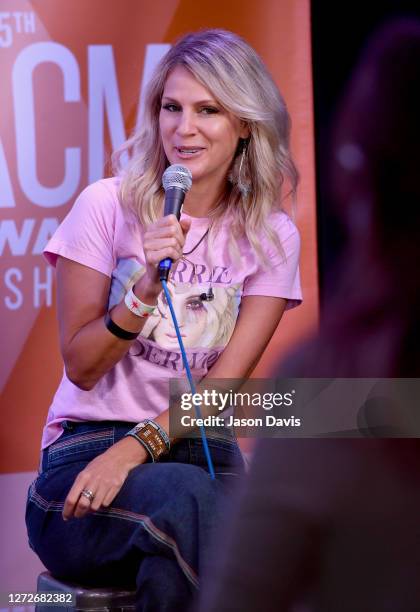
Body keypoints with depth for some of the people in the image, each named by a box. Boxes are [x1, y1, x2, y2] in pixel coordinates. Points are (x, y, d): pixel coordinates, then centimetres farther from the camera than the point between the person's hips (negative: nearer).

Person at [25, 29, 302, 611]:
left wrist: (136, 447, -20)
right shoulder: (108, 206, -1)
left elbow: (226, 378, -4)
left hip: (197, 446, 2)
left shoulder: (270, 236, 5)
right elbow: (81, 366, -1)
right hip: (88, 444, -2)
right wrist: (144, 288, -18)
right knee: (186, 497, -37)